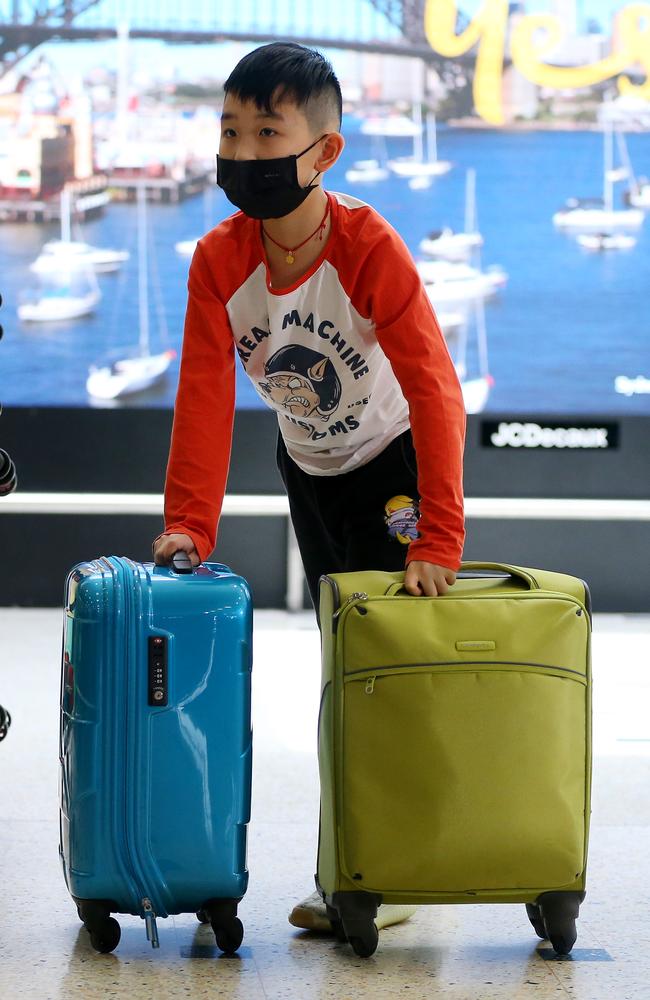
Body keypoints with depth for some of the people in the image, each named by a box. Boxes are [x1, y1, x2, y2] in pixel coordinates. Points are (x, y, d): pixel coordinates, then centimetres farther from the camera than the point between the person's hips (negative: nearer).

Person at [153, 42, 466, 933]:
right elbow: (206, 397, -18)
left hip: (393, 459, -5)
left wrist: (437, 542, -37)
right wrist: (189, 525, -26)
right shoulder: (220, 260, -19)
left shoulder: (371, 250, -32)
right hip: (308, 466, 5)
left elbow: (436, 393, -34)